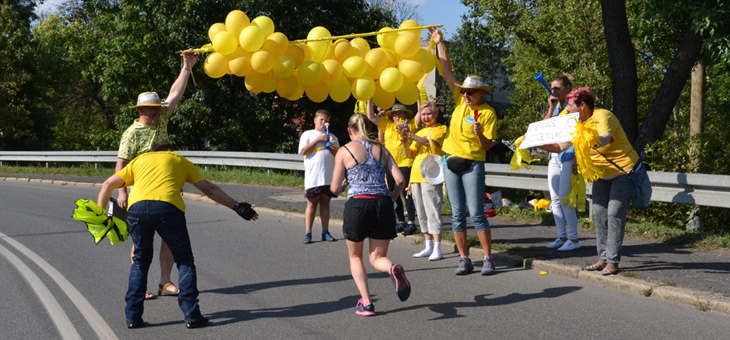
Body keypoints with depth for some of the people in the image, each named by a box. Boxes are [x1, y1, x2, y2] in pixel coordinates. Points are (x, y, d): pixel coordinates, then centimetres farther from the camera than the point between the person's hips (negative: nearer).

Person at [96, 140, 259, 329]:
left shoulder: (139, 160, 33)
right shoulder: (180, 160, 30)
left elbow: (108, 184, 25)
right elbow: (209, 189, 28)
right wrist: (236, 206, 33)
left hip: (136, 208, 2)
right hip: (168, 207, -2)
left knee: (140, 262, 21)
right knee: (185, 261, 14)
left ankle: (133, 316, 16)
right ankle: (192, 315, 7)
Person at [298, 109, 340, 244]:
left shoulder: (332, 137, 19)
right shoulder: (308, 134, 8)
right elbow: (303, 151, -7)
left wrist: (335, 150, -3)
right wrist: (318, 139, -10)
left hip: (329, 177, 3)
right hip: (313, 177, -3)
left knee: (325, 202, 7)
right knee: (312, 203, -1)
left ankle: (325, 232, 10)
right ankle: (307, 233, 1)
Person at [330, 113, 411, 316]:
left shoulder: (344, 151, 4)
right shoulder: (381, 149, 13)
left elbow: (335, 189, 3)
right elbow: (400, 180, 4)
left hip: (357, 205, -3)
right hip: (383, 204, 3)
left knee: (355, 256, 19)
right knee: (377, 258, 13)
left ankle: (366, 303, 8)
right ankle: (394, 270, -23)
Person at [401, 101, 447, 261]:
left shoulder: (441, 128, 1)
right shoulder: (420, 132, 22)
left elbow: (429, 142, -18)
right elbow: (410, 155, 18)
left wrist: (411, 135, -27)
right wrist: (405, 142, -1)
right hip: (416, 175, 7)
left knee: (432, 211, -11)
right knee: (421, 213, 9)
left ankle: (437, 249, -10)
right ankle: (429, 246, 16)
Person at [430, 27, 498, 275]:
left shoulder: (488, 113, -6)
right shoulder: (461, 101, 6)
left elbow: (487, 146, -9)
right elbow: (447, 72, 6)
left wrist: (480, 134, -29)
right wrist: (440, 43, 5)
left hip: (473, 164, -5)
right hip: (451, 162, 5)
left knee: (476, 213, -7)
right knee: (457, 214, 5)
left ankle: (488, 259, 0)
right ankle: (464, 260, 9)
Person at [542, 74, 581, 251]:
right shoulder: (555, 108, 16)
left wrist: (577, 160, -17)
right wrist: (551, 108, -1)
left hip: (568, 155, -8)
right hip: (554, 156, 8)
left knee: (564, 198, -9)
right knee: (555, 199, 6)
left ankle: (573, 239, -2)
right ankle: (562, 237, 13)